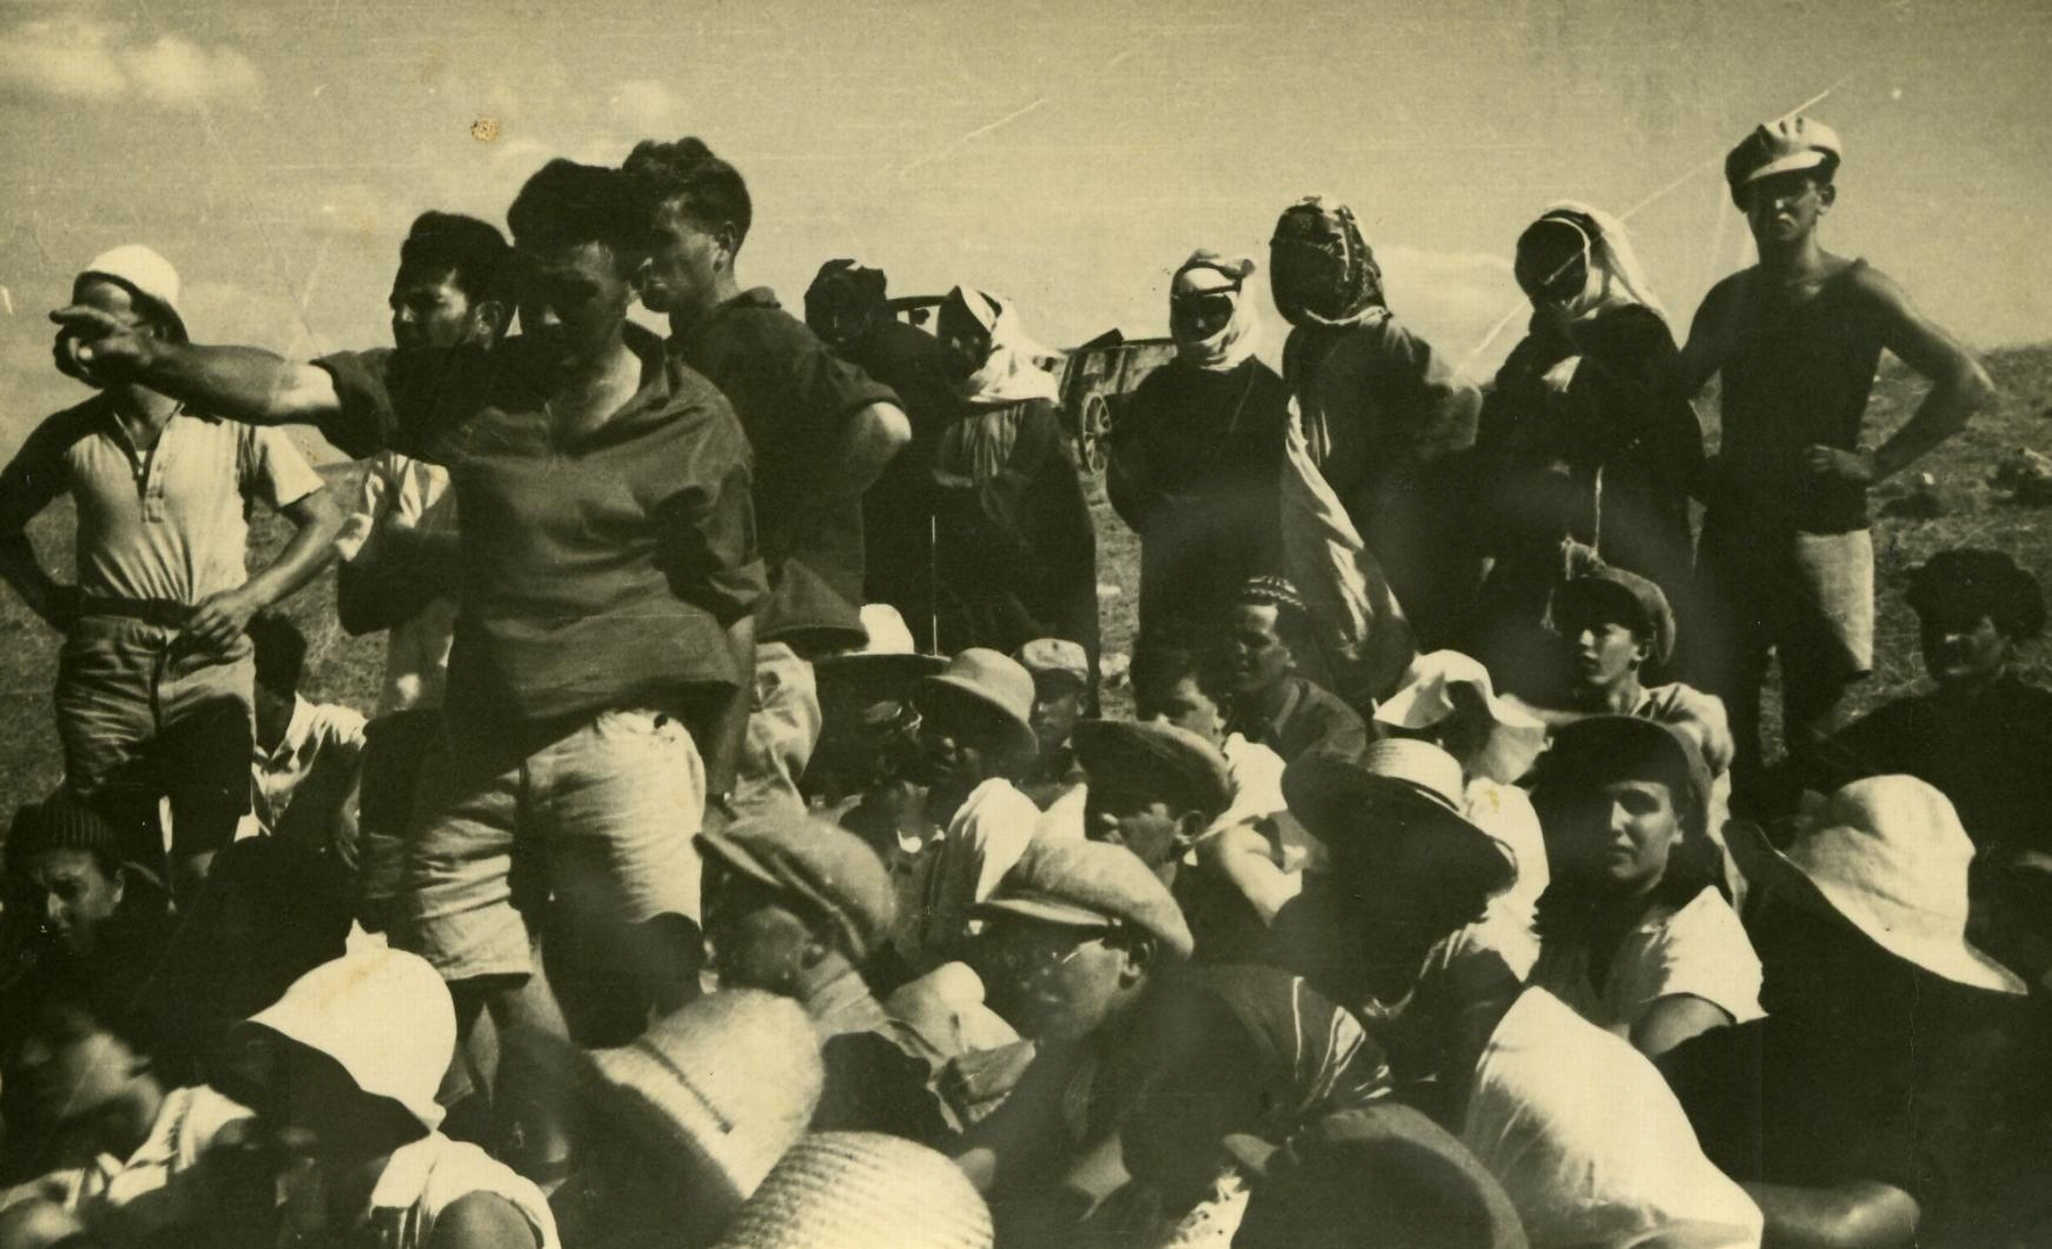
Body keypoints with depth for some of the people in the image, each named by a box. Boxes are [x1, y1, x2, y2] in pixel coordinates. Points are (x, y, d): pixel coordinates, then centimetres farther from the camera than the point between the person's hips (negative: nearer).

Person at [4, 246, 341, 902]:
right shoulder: (68, 436, 7)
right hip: (102, 675, 2)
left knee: (204, 878, -5)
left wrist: (251, 595, -10)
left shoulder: (232, 423, -1)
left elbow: (323, 521, 2)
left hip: (208, 667, -2)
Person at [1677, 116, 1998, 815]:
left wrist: (1878, 465, -16)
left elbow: (1969, 382, -12)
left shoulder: (1854, 292, -5)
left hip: (1821, 529, -5)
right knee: (1722, 712, 5)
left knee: (1812, 729, -1)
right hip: (1731, 531, 5)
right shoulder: (1728, 300, 12)